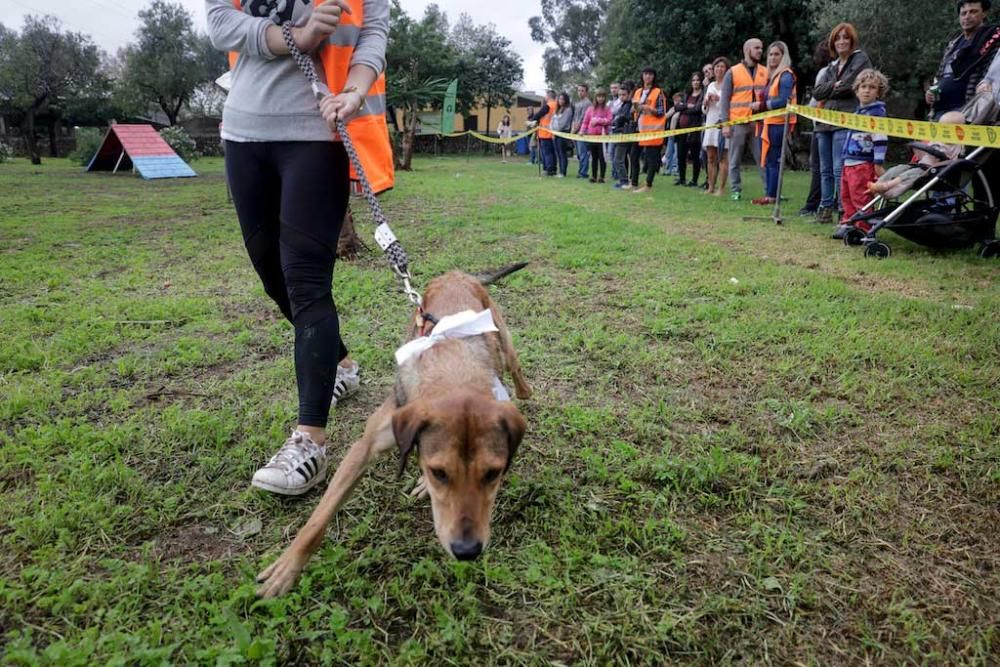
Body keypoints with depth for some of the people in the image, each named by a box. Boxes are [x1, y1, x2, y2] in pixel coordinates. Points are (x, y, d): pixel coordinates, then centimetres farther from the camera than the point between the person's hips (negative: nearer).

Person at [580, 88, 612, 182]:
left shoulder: (607, 108, 2)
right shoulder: (590, 109, 10)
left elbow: (609, 121, -9)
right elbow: (585, 122, 8)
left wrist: (597, 120, -13)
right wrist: (582, 131, -5)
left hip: (602, 135, -3)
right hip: (591, 136, 3)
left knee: (602, 157, -3)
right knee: (594, 157, 9)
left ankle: (601, 177, 1)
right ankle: (593, 176, 14)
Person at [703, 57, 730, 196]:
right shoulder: (711, 85, 19)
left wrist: (719, 99, -16)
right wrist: (707, 102, 0)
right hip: (710, 122, 6)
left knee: (723, 158, -8)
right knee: (710, 157, 5)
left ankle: (721, 189, -8)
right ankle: (711, 187, 9)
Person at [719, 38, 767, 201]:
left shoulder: (766, 72, 12)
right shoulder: (733, 73, 4)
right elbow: (725, 99, 1)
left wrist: (762, 104, -9)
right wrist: (725, 123, -7)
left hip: (758, 122, 2)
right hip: (737, 123, -2)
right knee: (735, 160, 3)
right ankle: (736, 190, 10)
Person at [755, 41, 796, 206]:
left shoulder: (786, 75, -10)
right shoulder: (774, 75, 18)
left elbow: (783, 101, -18)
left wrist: (763, 104, -11)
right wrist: (764, 104, -2)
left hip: (779, 123, -9)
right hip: (771, 122, 9)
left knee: (774, 160, -6)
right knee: (768, 160, 10)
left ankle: (772, 196, -2)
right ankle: (769, 193, 16)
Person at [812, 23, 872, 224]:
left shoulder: (861, 59, 4)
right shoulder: (832, 66, 23)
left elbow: (849, 86, -10)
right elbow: (817, 92, 11)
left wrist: (829, 91, 4)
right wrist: (834, 85, -3)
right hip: (825, 122, 7)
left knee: (840, 169, -13)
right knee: (825, 170, 9)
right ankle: (826, 208, 16)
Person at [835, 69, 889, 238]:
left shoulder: (877, 112, -8)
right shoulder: (858, 112, 18)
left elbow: (881, 139, -14)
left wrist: (879, 163, -18)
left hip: (864, 164, -9)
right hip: (849, 162, 9)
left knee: (860, 198, -8)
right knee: (846, 196, 13)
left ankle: (862, 229, -2)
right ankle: (847, 224, 23)